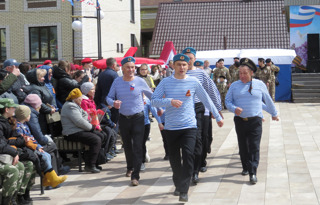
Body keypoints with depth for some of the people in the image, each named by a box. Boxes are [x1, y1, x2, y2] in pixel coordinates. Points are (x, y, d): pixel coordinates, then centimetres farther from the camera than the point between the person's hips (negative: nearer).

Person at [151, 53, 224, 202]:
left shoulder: (193, 82, 2)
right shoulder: (166, 82, 2)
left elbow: (206, 100, 12)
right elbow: (154, 100, -4)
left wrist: (218, 117, 17)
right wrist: (170, 101, -21)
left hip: (189, 126, -1)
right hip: (171, 127, 1)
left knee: (188, 156, -16)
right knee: (174, 159, 11)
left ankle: (184, 191, -12)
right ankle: (178, 185, 32)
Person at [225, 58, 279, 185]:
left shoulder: (260, 84, 5)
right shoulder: (234, 85, 8)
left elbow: (268, 101, 16)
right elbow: (228, 101, 7)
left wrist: (274, 114, 26)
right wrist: (234, 108, -14)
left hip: (255, 121, -2)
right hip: (240, 120, 2)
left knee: (254, 147, -8)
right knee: (243, 146, 10)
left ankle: (253, 173, -9)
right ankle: (245, 167, 28)